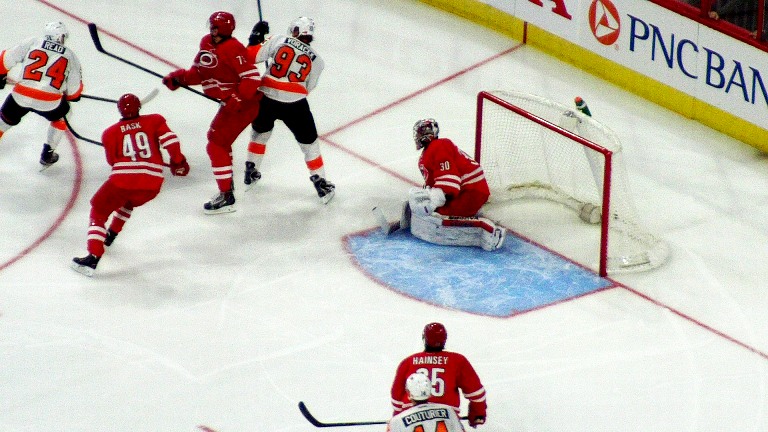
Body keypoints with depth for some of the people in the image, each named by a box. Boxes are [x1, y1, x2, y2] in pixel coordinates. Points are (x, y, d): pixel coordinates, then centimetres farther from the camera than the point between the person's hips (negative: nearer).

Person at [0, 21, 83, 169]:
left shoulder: (32, 43, 8)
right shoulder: (70, 56, 11)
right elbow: (74, 90, 14)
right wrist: (70, 98, 36)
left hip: (20, 96, 0)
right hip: (49, 101, 0)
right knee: (59, 117, 32)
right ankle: (47, 155, 31)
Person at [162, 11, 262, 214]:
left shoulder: (232, 49, -23)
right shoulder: (206, 43, 5)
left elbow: (252, 77, -25)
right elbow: (199, 72, 12)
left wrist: (238, 99, -30)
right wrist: (179, 78, -2)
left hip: (243, 104, -10)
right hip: (231, 103, 10)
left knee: (216, 145, -11)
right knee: (219, 140, 26)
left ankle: (226, 197, -7)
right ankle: (227, 184, 43)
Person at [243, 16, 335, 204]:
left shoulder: (279, 41, 3)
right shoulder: (316, 60, 9)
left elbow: (251, 55, 0)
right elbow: (308, 87, 12)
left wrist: (256, 37, 16)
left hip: (266, 98, 1)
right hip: (295, 104, -1)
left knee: (260, 133, 29)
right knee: (309, 142, 15)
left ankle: (251, 172, 37)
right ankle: (320, 183, 16)